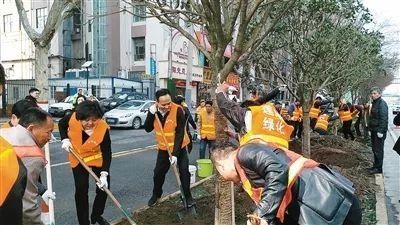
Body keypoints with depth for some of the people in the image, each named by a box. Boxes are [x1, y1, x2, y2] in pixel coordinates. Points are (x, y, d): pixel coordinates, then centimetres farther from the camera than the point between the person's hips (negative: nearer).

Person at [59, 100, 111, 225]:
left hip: (97, 158, 0)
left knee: (103, 187, 4)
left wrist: (104, 174, -36)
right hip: (78, 158, 1)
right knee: (81, 190, 2)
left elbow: (107, 153, -27)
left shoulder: (103, 128, -34)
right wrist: (65, 139, -18)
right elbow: (61, 124, -3)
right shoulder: (73, 118, -29)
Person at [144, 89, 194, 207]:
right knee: (158, 172, 12)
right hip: (163, 148, 4)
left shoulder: (178, 110, -24)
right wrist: (151, 114, -25)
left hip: (179, 148, -4)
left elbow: (180, 134, -24)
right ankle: (156, 194, 35)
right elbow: (147, 129, -11)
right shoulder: (154, 110, -9)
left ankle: (188, 196, 17)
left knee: (184, 172, -2)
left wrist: (175, 153, -26)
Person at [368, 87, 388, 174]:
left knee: (378, 150, -3)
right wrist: (370, 127, 19)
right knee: (374, 149, 17)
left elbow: (384, 118, -22)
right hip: (374, 130, 10)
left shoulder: (382, 103, -16)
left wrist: (380, 131, -24)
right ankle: (376, 165, 28)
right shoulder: (374, 103, 14)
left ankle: (378, 168, 5)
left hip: (379, 131, -10)